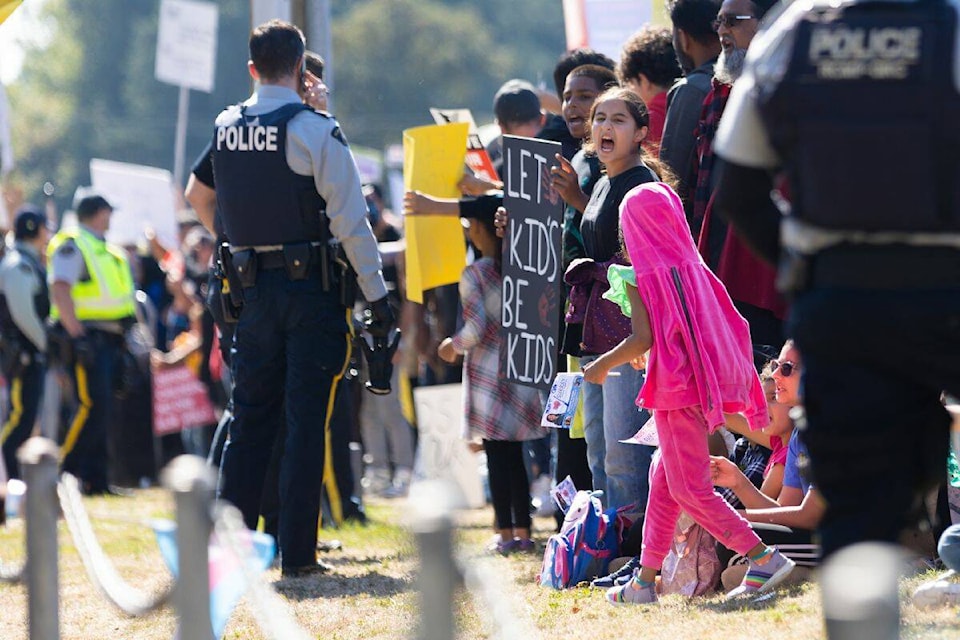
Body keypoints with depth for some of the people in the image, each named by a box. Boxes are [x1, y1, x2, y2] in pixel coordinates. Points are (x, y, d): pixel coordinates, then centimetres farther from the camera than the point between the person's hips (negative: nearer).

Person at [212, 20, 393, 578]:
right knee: (306, 419, -1)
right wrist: (378, 296, -7)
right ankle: (298, 553, -1)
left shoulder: (225, 129, 4)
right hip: (311, 285, -4)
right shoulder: (315, 130, -12)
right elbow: (350, 221, -12)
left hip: (253, 286, 5)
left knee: (251, 416, 13)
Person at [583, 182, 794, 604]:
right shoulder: (692, 268, 9)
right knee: (664, 483, 14)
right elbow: (728, 326, 11)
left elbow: (643, 338, -17)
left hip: (676, 390, -8)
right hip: (705, 386, 8)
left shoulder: (643, 276, -8)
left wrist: (603, 365, -2)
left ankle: (765, 559, -11)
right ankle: (645, 581, 16)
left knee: (690, 490, -4)